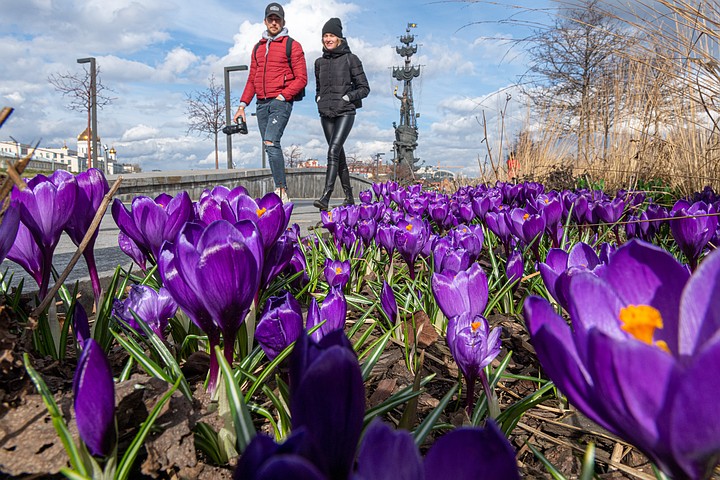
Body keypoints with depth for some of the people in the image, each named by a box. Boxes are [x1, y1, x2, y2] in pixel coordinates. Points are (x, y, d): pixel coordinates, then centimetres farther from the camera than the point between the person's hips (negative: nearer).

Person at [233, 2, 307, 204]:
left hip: (281, 102, -6)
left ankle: (282, 191, -21)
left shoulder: (292, 46, 3)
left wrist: (283, 96, -14)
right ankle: (280, 193, 8)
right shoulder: (258, 47, 20)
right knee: (270, 147, 4)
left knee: (271, 142, -22)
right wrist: (243, 105, 11)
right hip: (262, 103, 6)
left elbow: (301, 78, -3)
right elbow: (252, 79, 20)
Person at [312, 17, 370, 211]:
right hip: (326, 114, 5)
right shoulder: (320, 62, 14)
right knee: (338, 154, 6)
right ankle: (349, 197, 14)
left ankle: (325, 197, -25)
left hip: (345, 112, -5)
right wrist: (319, 99, 7)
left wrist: (347, 97, -12)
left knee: (333, 151, -19)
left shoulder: (350, 59, 1)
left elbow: (364, 88, 2)